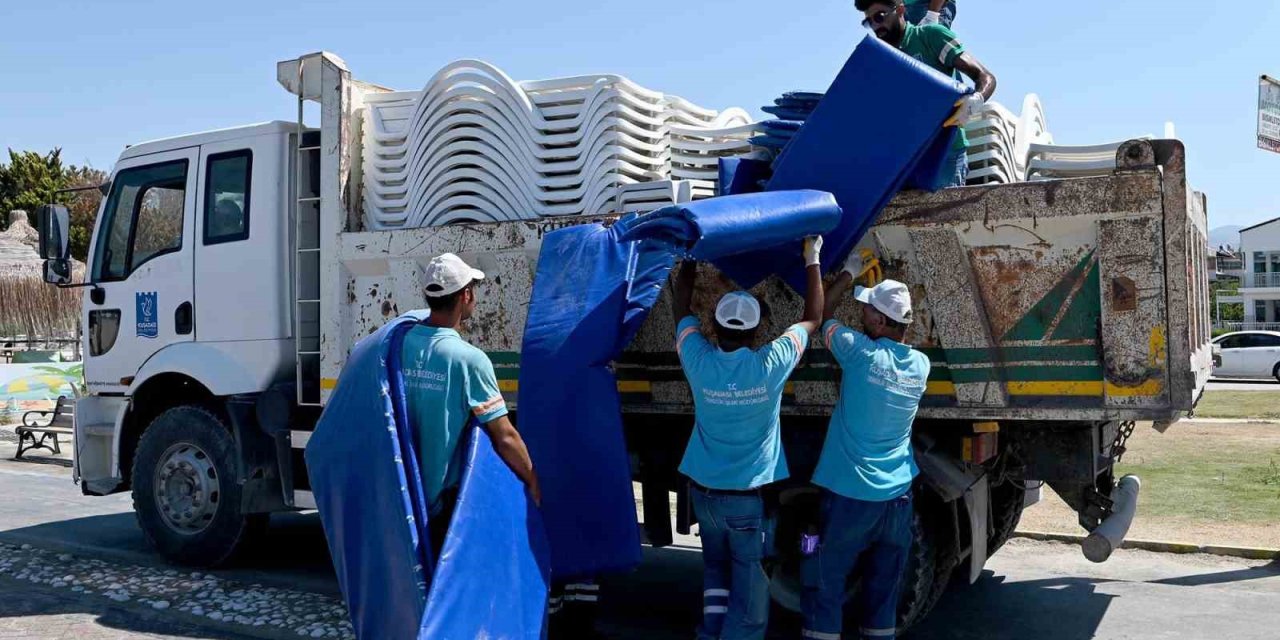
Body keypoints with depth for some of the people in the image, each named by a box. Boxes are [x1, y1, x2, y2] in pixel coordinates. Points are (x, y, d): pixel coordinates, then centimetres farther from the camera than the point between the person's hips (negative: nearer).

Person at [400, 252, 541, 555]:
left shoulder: (403, 343, -4)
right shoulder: (469, 359, -19)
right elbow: (505, 437, -17)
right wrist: (533, 482, -3)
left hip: (410, 491, 6)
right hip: (452, 493, -6)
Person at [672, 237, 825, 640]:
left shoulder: (700, 362, -11)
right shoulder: (770, 364, -16)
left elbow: (681, 309, 8)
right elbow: (813, 319, 0)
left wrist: (690, 259, 19)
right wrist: (812, 259, 10)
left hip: (705, 491, 3)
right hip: (751, 496, -3)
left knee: (715, 569, 22)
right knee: (750, 589, 6)